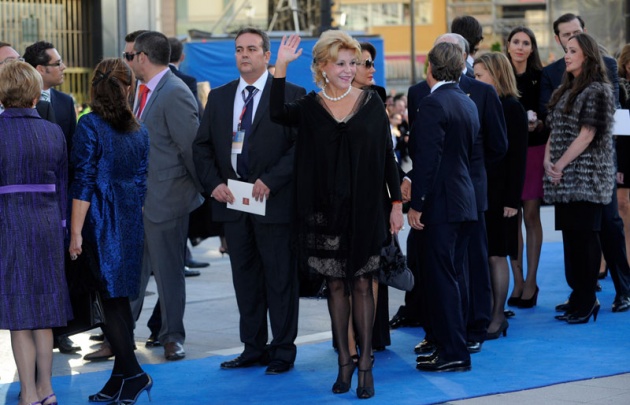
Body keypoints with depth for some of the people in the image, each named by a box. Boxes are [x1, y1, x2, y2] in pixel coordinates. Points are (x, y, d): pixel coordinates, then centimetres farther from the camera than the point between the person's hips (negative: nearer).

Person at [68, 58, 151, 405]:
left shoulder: (90, 126, -10)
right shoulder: (139, 131, 7)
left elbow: (84, 183, -13)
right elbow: (141, 181, 9)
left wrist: (76, 232, -11)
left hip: (101, 221, -6)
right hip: (132, 221, 6)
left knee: (111, 298, -3)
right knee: (120, 298, 11)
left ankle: (132, 373, -9)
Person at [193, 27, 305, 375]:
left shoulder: (291, 96, -3)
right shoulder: (218, 98, 12)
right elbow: (202, 146, 14)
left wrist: (270, 181, -16)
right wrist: (214, 183, -2)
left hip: (274, 202, -5)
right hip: (232, 200, 5)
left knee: (280, 278, 1)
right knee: (244, 278, 10)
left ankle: (283, 351, 9)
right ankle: (254, 348, 18)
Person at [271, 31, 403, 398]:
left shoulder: (372, 103, -1)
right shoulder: (311, 107, 0)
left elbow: (388, 156, 1)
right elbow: (277, 112, -21)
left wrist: (397, 203, -2)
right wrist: (281, 66, -29)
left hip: (365, 210, -1)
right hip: (326, 212, 1)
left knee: (362, 284, 3)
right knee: (336, 285, 9)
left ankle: (365, 363, 9)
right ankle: (344, 361, 19)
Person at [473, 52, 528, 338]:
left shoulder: (512, 109, -7)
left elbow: (518, 157, -10)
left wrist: (512, 199, -15)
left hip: (498, 194, -6)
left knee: (495, 254, 0)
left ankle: (497, 317, 8)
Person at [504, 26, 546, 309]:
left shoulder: (541, 78, 1)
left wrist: (538, 124, -16)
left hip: (534, 150, -1)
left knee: (531, 216, -1)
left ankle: (531, 281, 6)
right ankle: (518, 280, 10)